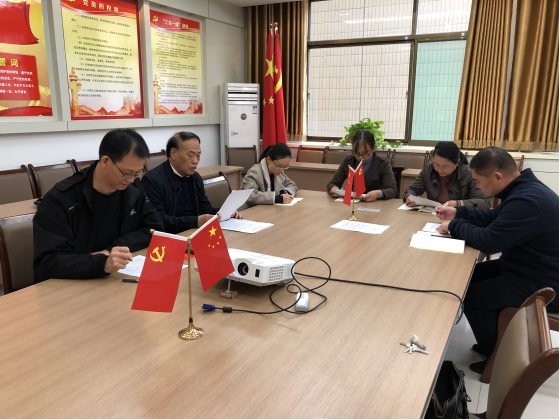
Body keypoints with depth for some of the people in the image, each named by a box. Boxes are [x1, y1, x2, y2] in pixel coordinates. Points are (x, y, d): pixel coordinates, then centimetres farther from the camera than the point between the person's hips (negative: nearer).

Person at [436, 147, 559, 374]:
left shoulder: (528, 201, -31)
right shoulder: (525, 188, 3)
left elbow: (488, 241, -29)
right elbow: (495, 217, 18)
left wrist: (454, 226, -13)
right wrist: (458, 213, 11)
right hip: (527, 266, 10)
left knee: (471, 296, -10)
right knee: (470, 277, 13)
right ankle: (496, 342, 26)